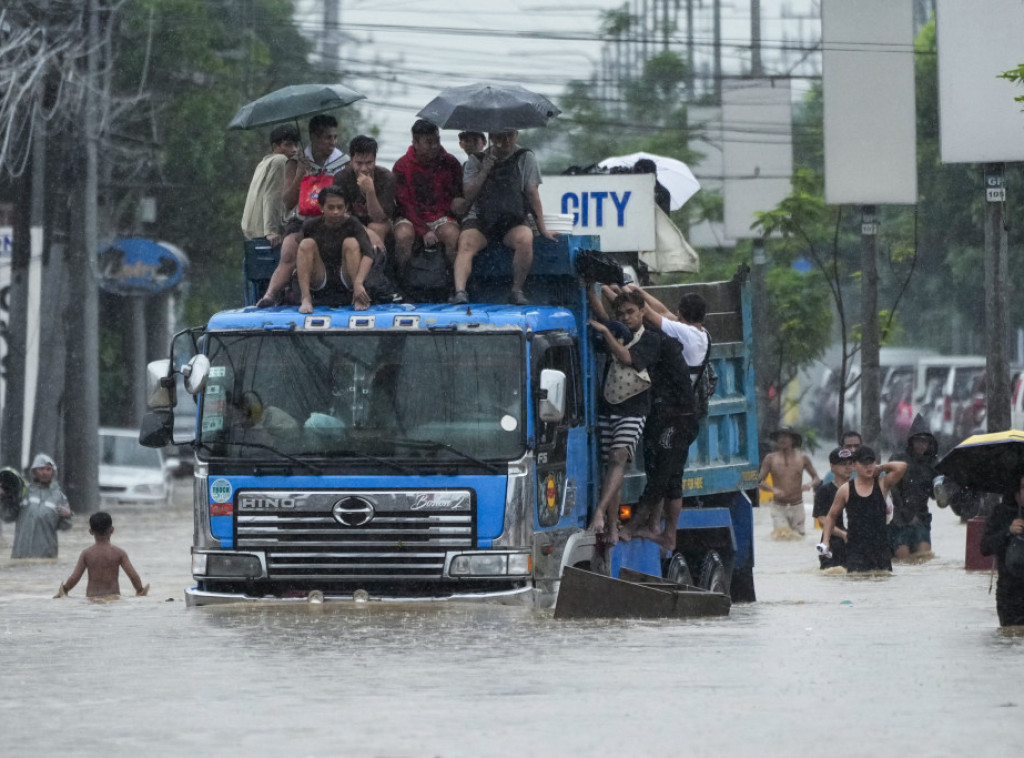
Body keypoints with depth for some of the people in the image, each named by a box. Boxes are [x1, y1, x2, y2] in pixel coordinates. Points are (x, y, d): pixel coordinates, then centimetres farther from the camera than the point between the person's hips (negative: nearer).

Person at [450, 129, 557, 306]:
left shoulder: (525, 158, 7)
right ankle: (460, 290, -44)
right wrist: (484, 171, -9)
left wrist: (542, 229, 3)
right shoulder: (476, 161, 9)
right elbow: (469, 195, 2)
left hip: (514, 221, -1)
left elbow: (532, 195, 7)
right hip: (480, 220, 1)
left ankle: (517, 291, -23)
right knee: (466, 243, -30)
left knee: (525, 239, -34)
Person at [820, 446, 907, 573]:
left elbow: (901, 467, -11)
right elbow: (831, 516, 14)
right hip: (856, 548, -1)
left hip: (880, 547, 1)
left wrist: (880, 468, 2)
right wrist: (825, 540, 5)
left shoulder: (882, 484, 3)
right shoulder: (845, 490, 4)